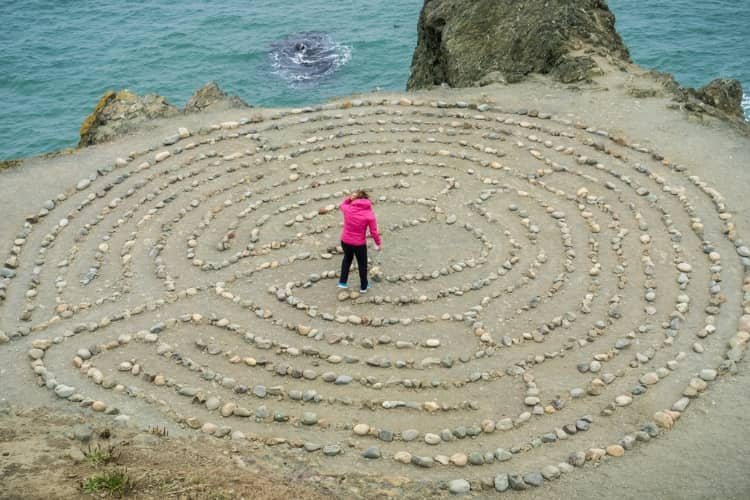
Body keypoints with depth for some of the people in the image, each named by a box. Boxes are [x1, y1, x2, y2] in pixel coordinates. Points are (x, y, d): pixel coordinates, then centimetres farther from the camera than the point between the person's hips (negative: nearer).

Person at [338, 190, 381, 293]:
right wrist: (378, 243, 4)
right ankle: (363, 286, 36)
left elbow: (341, 205, 16)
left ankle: (342, 282, 39)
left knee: (347, 259, 31)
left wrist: (349, 198, 1)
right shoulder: (369, 214, -17)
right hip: (360, 244, -3)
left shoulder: (347, 209, -12)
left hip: (345, 241, 3)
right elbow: (374, 232, -11)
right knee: (362, 264, 20)